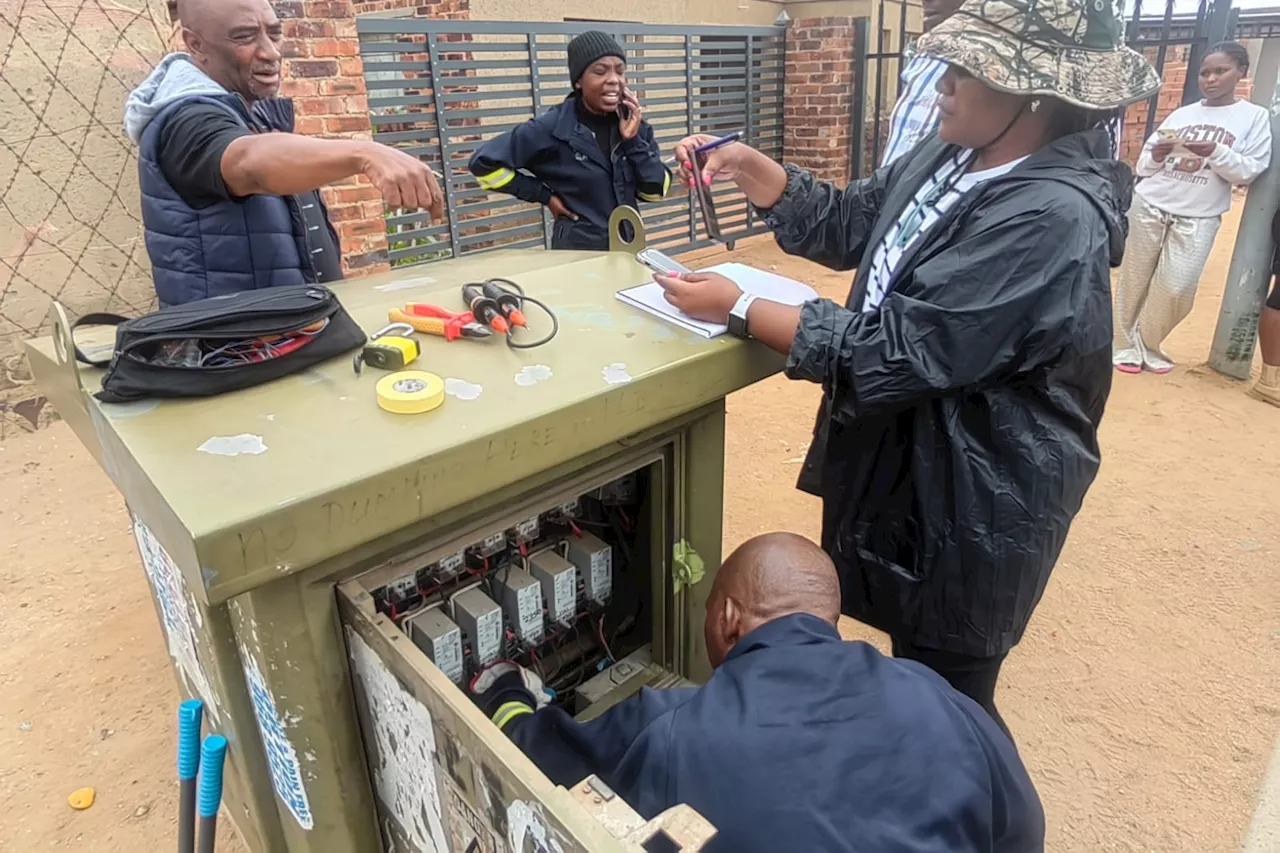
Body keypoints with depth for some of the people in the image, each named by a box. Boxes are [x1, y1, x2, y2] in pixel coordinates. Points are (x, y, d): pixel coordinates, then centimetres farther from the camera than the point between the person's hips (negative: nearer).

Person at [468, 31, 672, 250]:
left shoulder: (632, 122, -1)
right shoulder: (553, 128, -13)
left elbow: (655, 191, -3)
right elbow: (484, 162, -10)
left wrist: (633, 140, -14)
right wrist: (544, 195, -9)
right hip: (578, 250, -3)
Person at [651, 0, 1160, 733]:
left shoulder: (1050, 220, -29)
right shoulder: (950, 157, -1)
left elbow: (893, 353, -30)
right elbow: (848, 226, 8)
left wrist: (738, 308, -25)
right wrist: (752, 170, -7)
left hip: (972, 506, -9)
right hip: (904, 465, 9)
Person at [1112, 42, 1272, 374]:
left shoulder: (1255, 117, 4)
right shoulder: (1181, 113, 9)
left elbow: (1249, 172, -3)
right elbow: (1144, 166, 10)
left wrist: (1215, 152, -18)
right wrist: (1156, 155, -12)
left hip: (1199, 219, -2)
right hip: (1150, 206, 2)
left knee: (1176, 289, -8)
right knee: (1134, 280, 3)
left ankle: (1147, 344, 13)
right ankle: (1125, 345, 16)